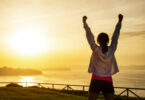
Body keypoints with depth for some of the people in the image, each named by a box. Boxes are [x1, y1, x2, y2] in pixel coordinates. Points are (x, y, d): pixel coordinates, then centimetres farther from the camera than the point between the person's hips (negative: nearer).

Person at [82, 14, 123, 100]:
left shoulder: (96, 49, -9)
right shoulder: (112, 49, -3)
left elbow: (89, 35, -2)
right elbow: (116, 35, 6)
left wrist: (84, 22, 9)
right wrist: (120, 21, 17)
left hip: (96, 81, -2)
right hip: (108, 82, 2)